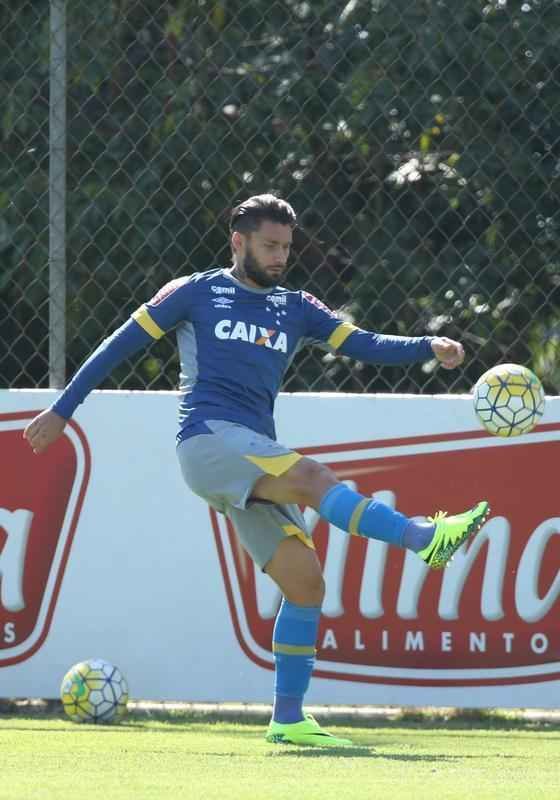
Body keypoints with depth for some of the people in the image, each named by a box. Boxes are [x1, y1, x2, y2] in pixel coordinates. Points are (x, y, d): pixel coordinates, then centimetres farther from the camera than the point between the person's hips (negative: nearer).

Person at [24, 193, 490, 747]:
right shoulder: (196, 293, 9)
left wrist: (429, 347, -9)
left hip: (254, 462, 6)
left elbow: (366, 346, 10)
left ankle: (287, 718, 0)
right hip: (207, 438, -6)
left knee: (305, 582, -5)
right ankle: (425, 538, -47)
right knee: (311, 477, -31)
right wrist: (61, 411, 10)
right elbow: (120, 345, 12)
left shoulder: (296, 308, 20)